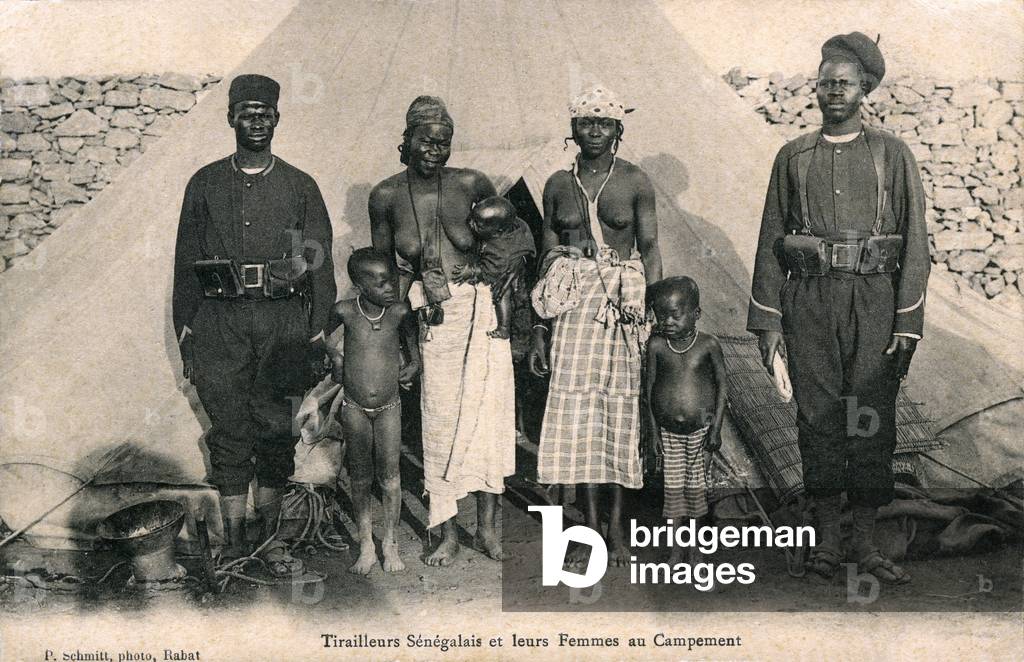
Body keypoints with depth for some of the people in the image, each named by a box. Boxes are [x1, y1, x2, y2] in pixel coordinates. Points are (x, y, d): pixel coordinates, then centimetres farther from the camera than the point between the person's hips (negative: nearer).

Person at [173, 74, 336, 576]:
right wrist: (185, 333, 5)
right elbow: (186, 264, 11)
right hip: (219, 321, 0)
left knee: (276, 431, 3)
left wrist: (317, 335, 1)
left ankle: (270, 538, 14)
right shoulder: (205, 185, 11)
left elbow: (320, 263, 7)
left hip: (282, 318, 0)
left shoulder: (300, 187, 9)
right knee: (228, 431, 1)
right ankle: (233, 542, 9)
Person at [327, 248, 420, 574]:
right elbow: (322, 335, 10)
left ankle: (390, 542, 21)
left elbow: (410, 333, 13)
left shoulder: (399, 312, -10)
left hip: (388, 407, 0)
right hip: (354, 408, 0)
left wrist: (414, 362, 8)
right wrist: (335, 358, 5)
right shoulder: (345, 311, -12)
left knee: (390, 478, 4)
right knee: (360, 478, 9)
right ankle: (366, 544, 21)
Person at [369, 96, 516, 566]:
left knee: (488, 412, 1)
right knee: (441, 419, 3)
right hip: (433, 318, 0)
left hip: (483, 310, 0)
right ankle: (448, 535, 15)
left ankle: (487, 526, 16)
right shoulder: (386, 196, -2)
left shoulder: (470, 184, -4)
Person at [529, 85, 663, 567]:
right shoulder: (558, 185, 8)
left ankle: (616, 526, 12)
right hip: (573, 302, 2)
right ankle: (590, 525, 9)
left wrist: (653, 316, -9)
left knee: (620, 409, 1)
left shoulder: (635, 182, 2)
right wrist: (539, 331, 7)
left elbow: (650, 251, 2)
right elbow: (548, 255, 10)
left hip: (623, 302, -1)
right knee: (576, 407, -2)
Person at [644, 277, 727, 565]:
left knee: (697, 487, 8)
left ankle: (695, 547, 23)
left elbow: (722, 385, -3)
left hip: (700, 428, -1)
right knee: (672, 488, 6)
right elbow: (649, 388, 0)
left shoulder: (708, 344, -9)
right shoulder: (656, 345, -6)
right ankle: (674, 550, 18)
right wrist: (653, 430, 0)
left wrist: (716, 429, -6)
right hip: (668, 430, 1)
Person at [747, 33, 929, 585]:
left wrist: (907, 323, -4)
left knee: (872, 421, 0)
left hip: (873, 300, -1)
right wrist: (767, 321, 4)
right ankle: (827, 537, 14)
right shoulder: (793, 157, 11)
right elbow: (770, 242, 10)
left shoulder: (892, 154, 7)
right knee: (817, 416, 3)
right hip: (809, 301, 1)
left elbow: (914, 241, 3)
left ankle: (864, 542, 11)